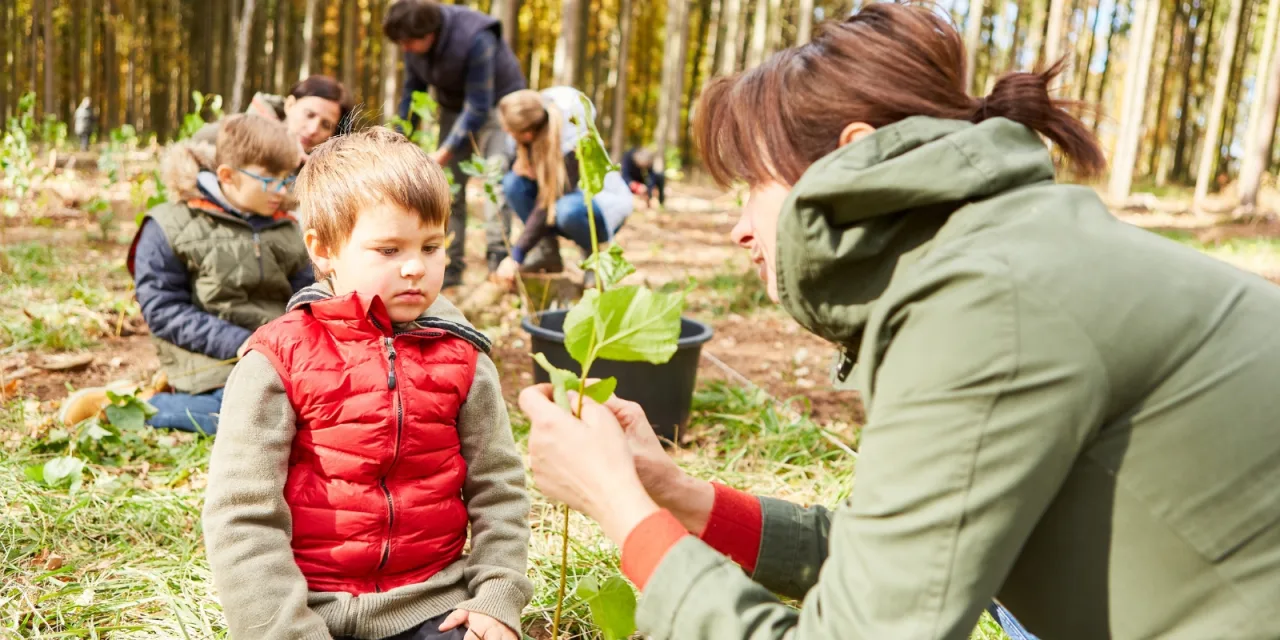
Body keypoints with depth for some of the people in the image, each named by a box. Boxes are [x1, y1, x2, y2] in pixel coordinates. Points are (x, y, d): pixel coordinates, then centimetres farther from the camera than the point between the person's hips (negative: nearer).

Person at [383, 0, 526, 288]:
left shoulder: (476, 39, -33)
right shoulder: (415, 41, -13)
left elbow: (478, 108, -30)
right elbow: (413, 89, 3)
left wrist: (444, 153, -29)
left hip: (495, 103, -6)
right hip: (454, 107, 6)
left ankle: (498, 258, -20)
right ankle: (450, 265, 3)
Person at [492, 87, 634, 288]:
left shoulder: (573, 146, -34)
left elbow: (549, 204, -31)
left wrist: (516, 256, -28)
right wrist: (521, 162, -20)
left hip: (608, 200, -7)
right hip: (574, 194, 7)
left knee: (567, 209, -40)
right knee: (513, 183, -17)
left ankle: (593, 256, -9)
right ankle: (550, 256, -8)